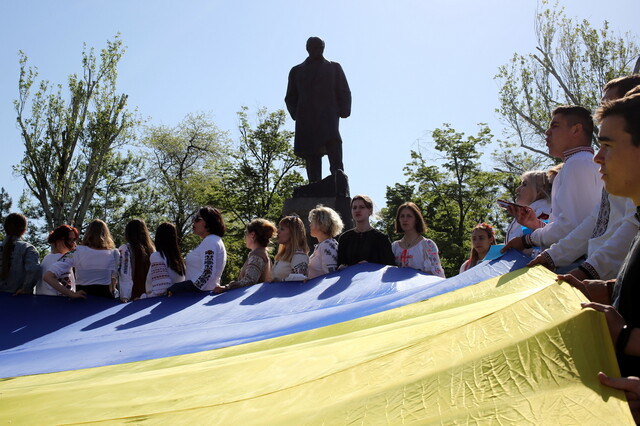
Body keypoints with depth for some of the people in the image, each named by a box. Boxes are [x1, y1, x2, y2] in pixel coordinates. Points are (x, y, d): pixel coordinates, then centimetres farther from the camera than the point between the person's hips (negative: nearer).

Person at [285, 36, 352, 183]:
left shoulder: (334, 67, 21)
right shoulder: (297, 71, 23)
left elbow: (344, 93, 15)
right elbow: (290, 97, 21)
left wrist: (342, 112, -2)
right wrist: (296, 115, 2)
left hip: (329, 119, -2)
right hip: (306, 124, 2)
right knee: (312, 162, -6)